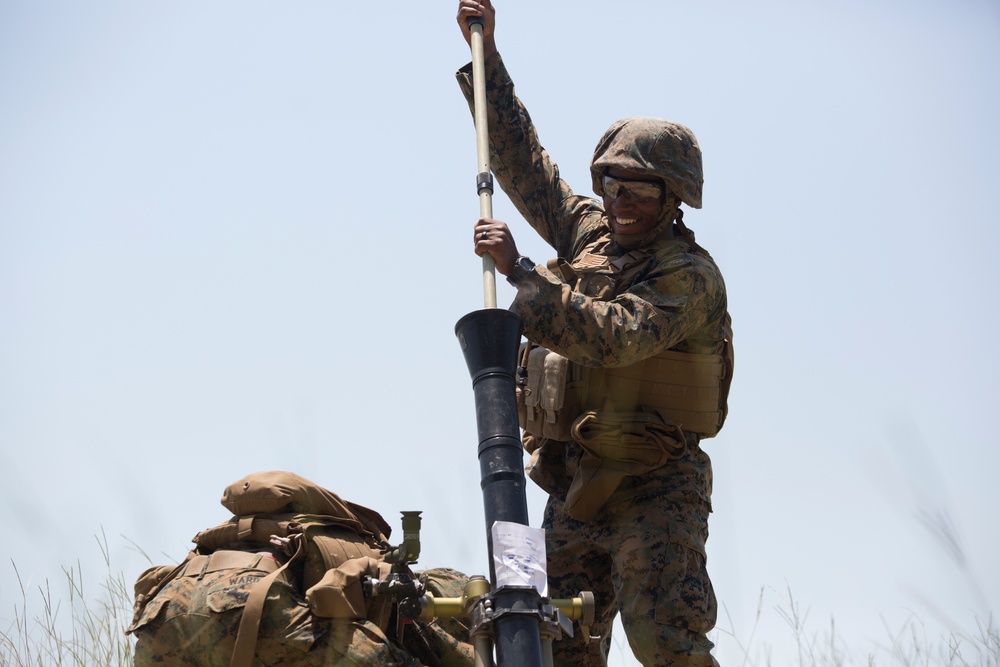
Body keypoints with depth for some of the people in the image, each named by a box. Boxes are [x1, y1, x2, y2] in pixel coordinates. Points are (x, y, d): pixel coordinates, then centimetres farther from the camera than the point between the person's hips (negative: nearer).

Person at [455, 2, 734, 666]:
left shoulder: (691, 275, -11)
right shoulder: (590, 231, 11)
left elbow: (610, 336, -26)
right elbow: (523, 159, 19)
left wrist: (520, 269, -26)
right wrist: (486, 54, 17)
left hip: (653, 488, -7)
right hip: (574, 484, 7)